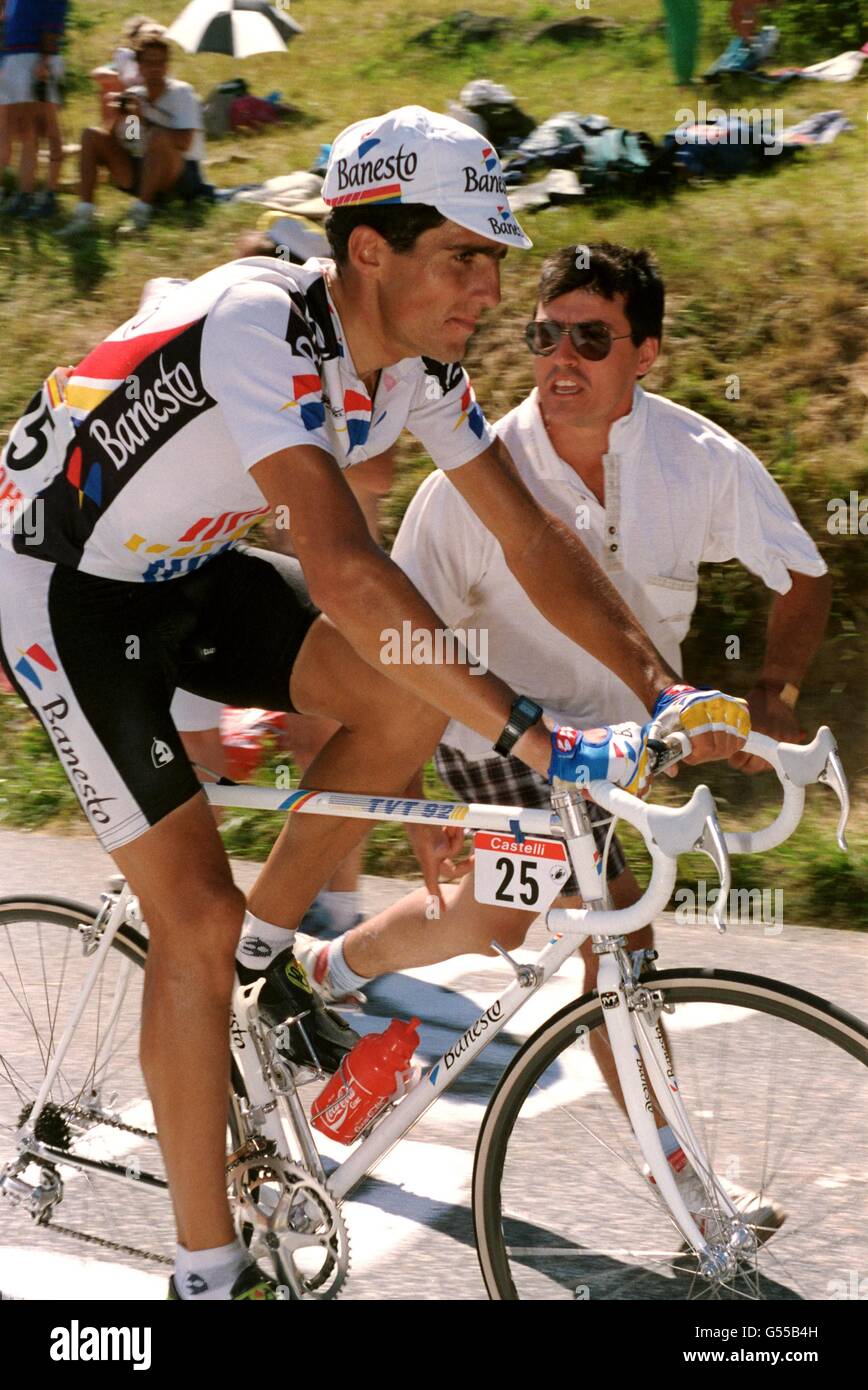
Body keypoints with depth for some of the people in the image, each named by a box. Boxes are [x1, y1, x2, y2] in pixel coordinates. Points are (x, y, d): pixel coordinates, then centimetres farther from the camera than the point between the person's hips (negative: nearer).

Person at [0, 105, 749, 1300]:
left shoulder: (416, 356, -8)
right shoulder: (263, 326, -33)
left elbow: (531, 538, -5)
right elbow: (342, 570, -44)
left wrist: (667, 690, -17)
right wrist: (534, 739, -46)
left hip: (188, 572, 7)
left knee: (410, 697, -14)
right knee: (196, 920, -9)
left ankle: (269, 956, 9)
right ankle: (208, 1270, 3)